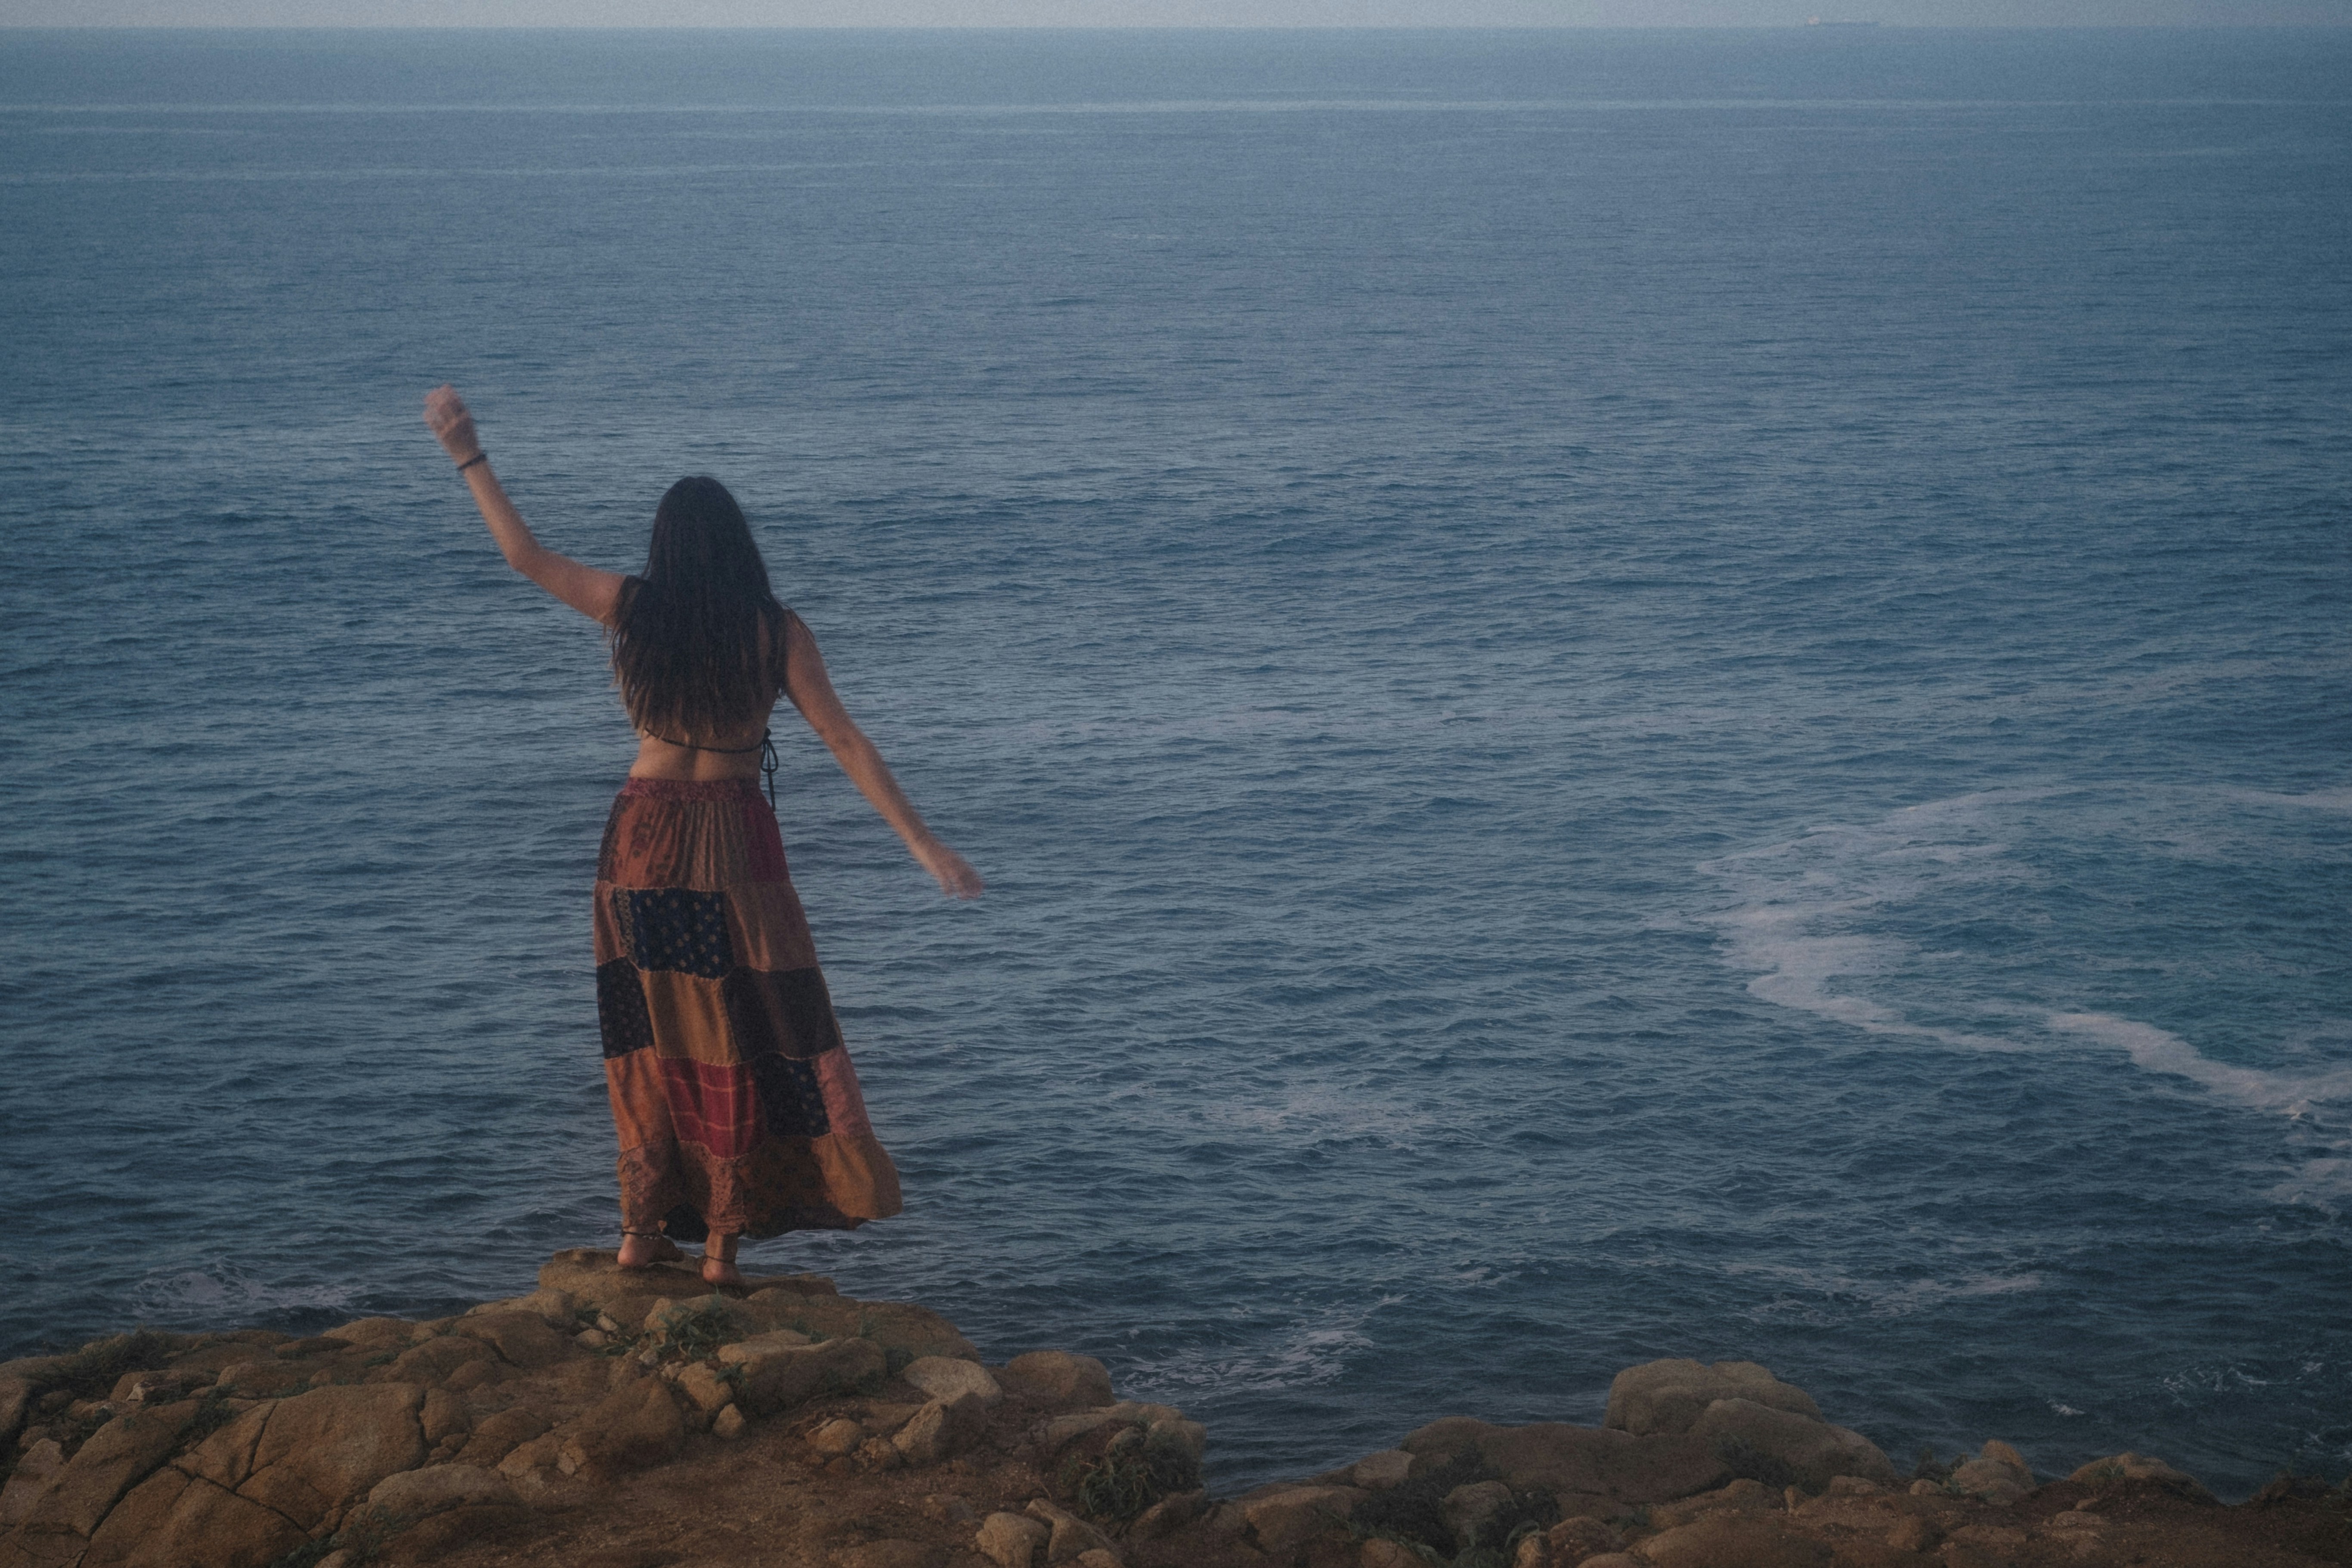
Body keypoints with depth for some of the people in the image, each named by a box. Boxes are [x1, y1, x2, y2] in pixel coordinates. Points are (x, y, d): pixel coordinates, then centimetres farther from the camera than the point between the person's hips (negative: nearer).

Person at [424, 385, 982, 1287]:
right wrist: (926, 847, -5)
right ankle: (721, 1247, 8)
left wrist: (468, 457, 19)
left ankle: (643, 1232, 17)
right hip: (734, 846, -2)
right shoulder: (775, 631, -8)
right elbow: (846, 746, -8)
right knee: (739, 1042, 7)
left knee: (650, 1039, 14)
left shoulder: (631, 609, -3)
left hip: (643, 838, 2)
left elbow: (524, 554, 9)